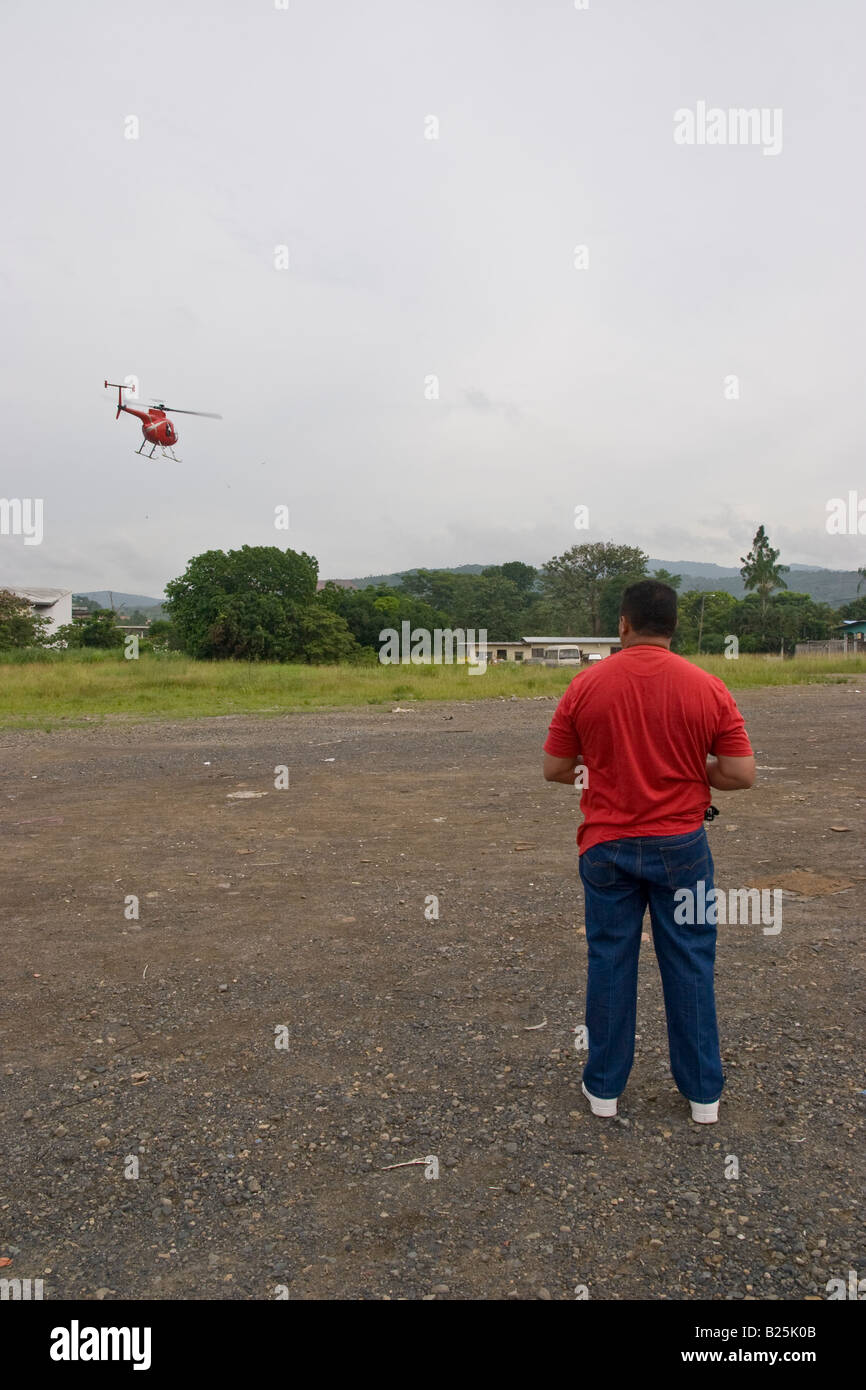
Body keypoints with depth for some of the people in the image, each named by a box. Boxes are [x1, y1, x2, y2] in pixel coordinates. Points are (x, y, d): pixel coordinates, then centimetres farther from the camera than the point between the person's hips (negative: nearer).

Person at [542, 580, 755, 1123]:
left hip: (607, 846, 0)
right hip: (681, 847, 0)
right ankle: (704, 1093, 24)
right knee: (691, 966, 12)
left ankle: (605, 1088, 24)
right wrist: (689, 770, 9)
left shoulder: (586, 685, -7)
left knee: (610, 963, 11)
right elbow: (742, 774, -8)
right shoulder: (708, 687, -7)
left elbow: (554, 769, -3)